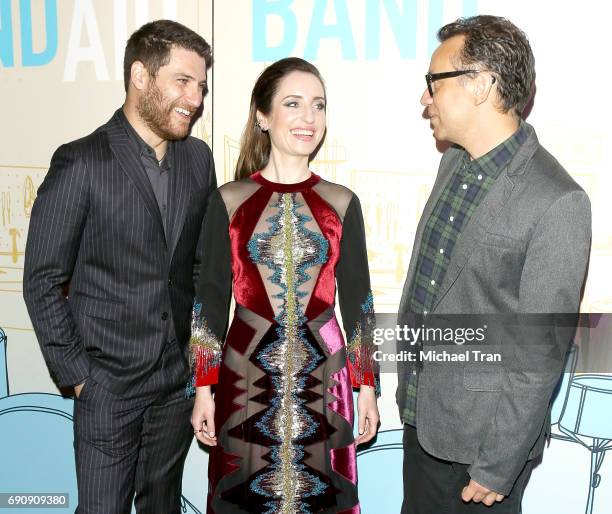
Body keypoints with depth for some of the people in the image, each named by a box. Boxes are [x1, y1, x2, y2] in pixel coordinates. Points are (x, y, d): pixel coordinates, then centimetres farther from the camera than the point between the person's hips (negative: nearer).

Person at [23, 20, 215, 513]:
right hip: (109, 380, -4)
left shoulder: (199, 158, 3)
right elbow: (42, 280, -8)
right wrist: (76, 374, -8)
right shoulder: (81, 162, -12)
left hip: (179, 377, 5)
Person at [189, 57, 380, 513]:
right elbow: (211, 300, 2)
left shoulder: (342, 203, 1)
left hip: (322, 377, 1)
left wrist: (368, 387, 6)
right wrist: (204, 389, 1)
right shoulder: (229, 201, -1)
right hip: (246, 377, 0)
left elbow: (356, 301, 5)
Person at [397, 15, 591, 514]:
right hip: (420, 415, 7)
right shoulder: (453, 163, 2)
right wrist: (409, 383, 15)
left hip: (480, 435, -7)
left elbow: (540, 351, -19)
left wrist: (498, 466, -14)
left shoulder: (557, 202, -22)